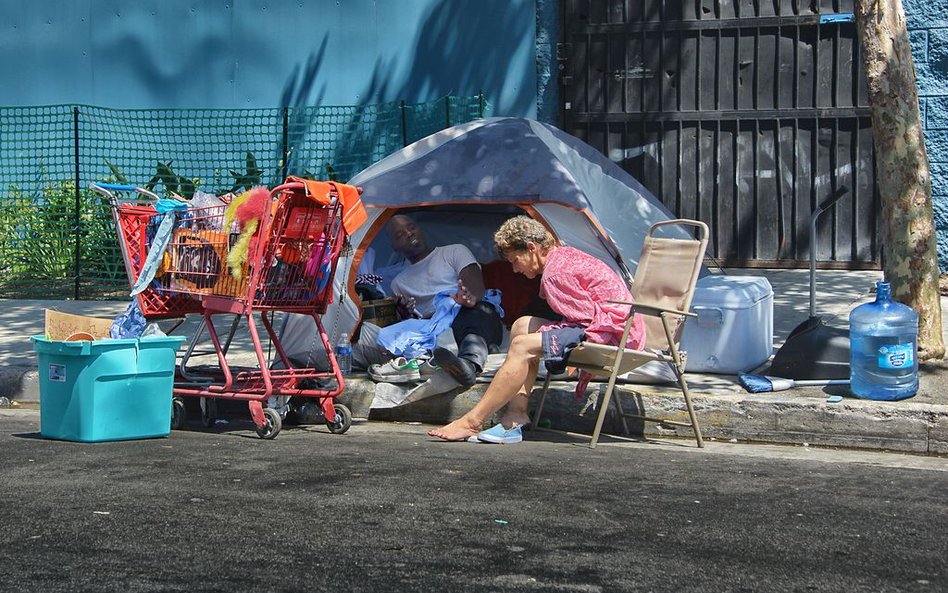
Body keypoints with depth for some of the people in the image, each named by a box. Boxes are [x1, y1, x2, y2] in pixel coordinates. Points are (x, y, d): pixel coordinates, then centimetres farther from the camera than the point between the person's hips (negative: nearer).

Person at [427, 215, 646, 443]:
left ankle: (472, 422, -15)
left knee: (523, 346, -18)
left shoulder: (555, 273, -14)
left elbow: (586, 318, -15)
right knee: (523, 325, 12)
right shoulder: (566, 255, 19)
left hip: (611, 331, -11)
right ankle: (516, 416, -1)